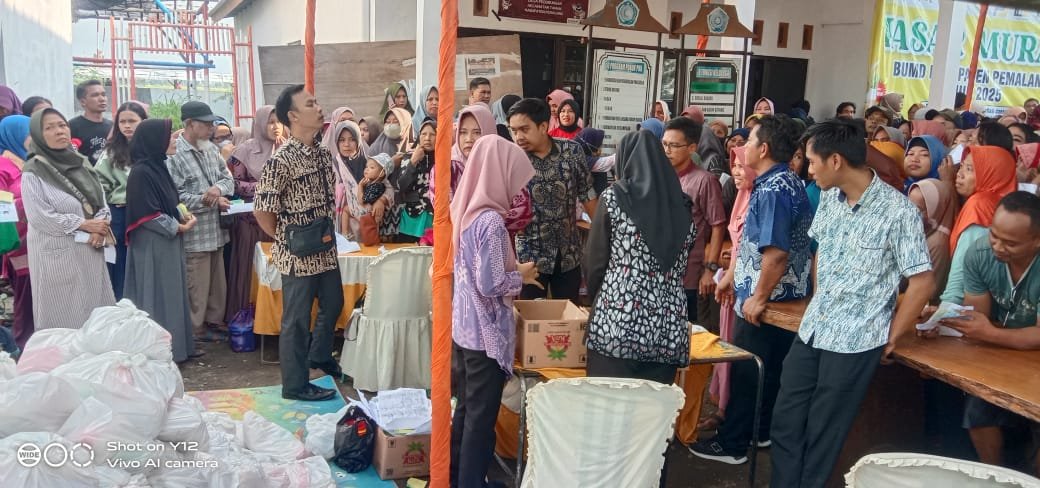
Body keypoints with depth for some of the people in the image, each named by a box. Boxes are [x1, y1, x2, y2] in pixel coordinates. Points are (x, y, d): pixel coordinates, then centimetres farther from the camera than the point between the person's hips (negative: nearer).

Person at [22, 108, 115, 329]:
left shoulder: (81, 162, 10)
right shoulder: (33, 172, -8)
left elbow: (101, 199, 9)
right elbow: (39, 217, -15)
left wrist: (99, 229, -9)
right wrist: (84, 225, -12)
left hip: (90, 251, 6)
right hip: (58, 254, -6)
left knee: (97, 312, 8)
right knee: (65, 315, 1)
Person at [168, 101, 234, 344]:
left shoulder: (212, 149, 9)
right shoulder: (174, 154, -15)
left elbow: (228, 178, 12)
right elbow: (175, 197, -20)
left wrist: (219, 188, -10)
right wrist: (207, 201, -18)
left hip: (216, 229, 8)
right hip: (194, 232, -8)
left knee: (217, 282, 17)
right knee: (197, 285, 3)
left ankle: (214, 322, 31)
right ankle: (195, 329, 16)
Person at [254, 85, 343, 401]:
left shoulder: (324, 153, 5)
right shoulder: (282, 160, -19)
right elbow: (262, 209, -18)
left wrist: (330, 229, 11)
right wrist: (285, 239, -9)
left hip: (326, 251, 8)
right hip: (298, 255, -8)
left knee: (333, 304, 23)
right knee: (297, 319, 5)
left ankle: (319, 355, 48)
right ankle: (296, 385, 20)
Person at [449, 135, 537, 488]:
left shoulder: (466, 209, 5)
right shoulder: (491, 220, -21)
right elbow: (490, 285, -23)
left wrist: (513, 270, 10)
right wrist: (521, 275, -7)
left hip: (463, 326, 9)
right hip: (485, 332, -9)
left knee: (465, 408, 20)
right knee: (482, 417, 5)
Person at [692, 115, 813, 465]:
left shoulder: (771, 190, -23)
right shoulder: (786, 182, 11)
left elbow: (776, 252, -30)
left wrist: (759, 298, -23)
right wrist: (732, 275, 21)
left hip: (767, 302, -10)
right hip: (785, 296, 10)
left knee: (746, 372, 2)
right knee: (769, 370, 20)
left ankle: (732, 445, 15)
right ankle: (760, 432, 34)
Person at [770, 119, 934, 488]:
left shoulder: (898, 212, -17)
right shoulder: (829, 198, 3)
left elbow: (923, 281, -13)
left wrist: (891, 339, -7)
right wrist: (817, 304, 13)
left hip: (856, 341, -6)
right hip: (812, 330, 6)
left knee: (822, 434, 7)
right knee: (784, 422, 12)